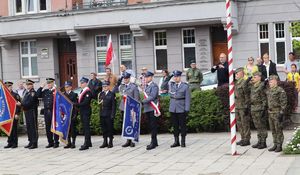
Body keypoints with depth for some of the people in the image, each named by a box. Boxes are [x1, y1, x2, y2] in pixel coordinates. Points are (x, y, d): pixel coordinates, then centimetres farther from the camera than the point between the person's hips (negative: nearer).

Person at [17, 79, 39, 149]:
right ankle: (31, 142, 20)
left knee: (33, 127, -6)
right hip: (27, 112, 9)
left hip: (32, 112, -9)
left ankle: (34, 143, -3)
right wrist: (20, 104, 0)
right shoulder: (27, 93, 18)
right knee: (28, 127, 12)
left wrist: (21, 104, -22)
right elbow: (24, 102, 18)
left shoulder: (33, 93, -11)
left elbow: (29, 103, -19)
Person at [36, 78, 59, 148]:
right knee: (48, 127, 9)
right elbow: (38, 95, 4)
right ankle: (50, 142, 18)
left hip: (54, 111, -6)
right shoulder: (45, 91, 14)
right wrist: (41, 87, 1)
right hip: (46, 111, 6)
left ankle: (56, 142, 7)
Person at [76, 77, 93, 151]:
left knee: (86, 127, -9)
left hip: (86, 112, -9)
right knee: (85, 127, 14)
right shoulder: (82, 91, 15)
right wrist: (76, 104, 1)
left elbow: (85, 103, -22)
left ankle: (86, 144, -10)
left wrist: (76, 104, -23)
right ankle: (88, 142, 23)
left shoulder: (88, 91, -14)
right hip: (82, 112, 9)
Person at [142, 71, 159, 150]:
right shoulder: (146, 86, 18)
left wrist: (142, 102, -24)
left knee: (153, 126, -7)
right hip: (147, 109, 8)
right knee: (150, 126, 12)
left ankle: (153, 143, -6)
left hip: (152, 108, -8)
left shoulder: (154, 86, -9)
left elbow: (152, 97, -19)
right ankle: (154, 142, 19)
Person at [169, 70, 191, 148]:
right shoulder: (171, 85, 9)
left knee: (182, 125, 2)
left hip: (181, 109, -3)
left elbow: (187, 99, -5)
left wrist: (187, 110, -10)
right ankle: (176, 141, 14)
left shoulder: (185, 86, -3)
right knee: (175, 126, 7)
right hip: (173, 109, 4)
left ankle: (183, 141, 11)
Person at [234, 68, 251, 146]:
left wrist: (246, 107, -18)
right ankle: (243, 138, 22)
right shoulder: (236, 83, 14)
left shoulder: (244, 83, -12)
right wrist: (234, 106, 20)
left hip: (243, 107, -9)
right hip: (237, 107, 9)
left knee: (245, 123, -3)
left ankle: (247, 140, 2)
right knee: (239, 124, 13)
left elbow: (247, 96, -16)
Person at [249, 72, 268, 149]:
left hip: (259, 108, -8)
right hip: (253, 108, 8)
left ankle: (263, 142, 3)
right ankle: (259, 141, 20)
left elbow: (264, 99, -14)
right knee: (257, 126, 13)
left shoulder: (261, 86, -12)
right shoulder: (252, 86, 13)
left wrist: (263, 109, -17)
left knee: (262, 126, -2)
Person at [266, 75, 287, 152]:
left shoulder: (280, 90, -11)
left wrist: (281, 113, -17)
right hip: (270, 113, 8)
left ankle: (279, 146, 4)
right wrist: (267, 110, 18)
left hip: (277, 113, -8)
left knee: (278, 130, -2)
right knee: (273, 130, 12)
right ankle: (275, 144, 20)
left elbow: (284, 103, -13)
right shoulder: (268, 91, 13)